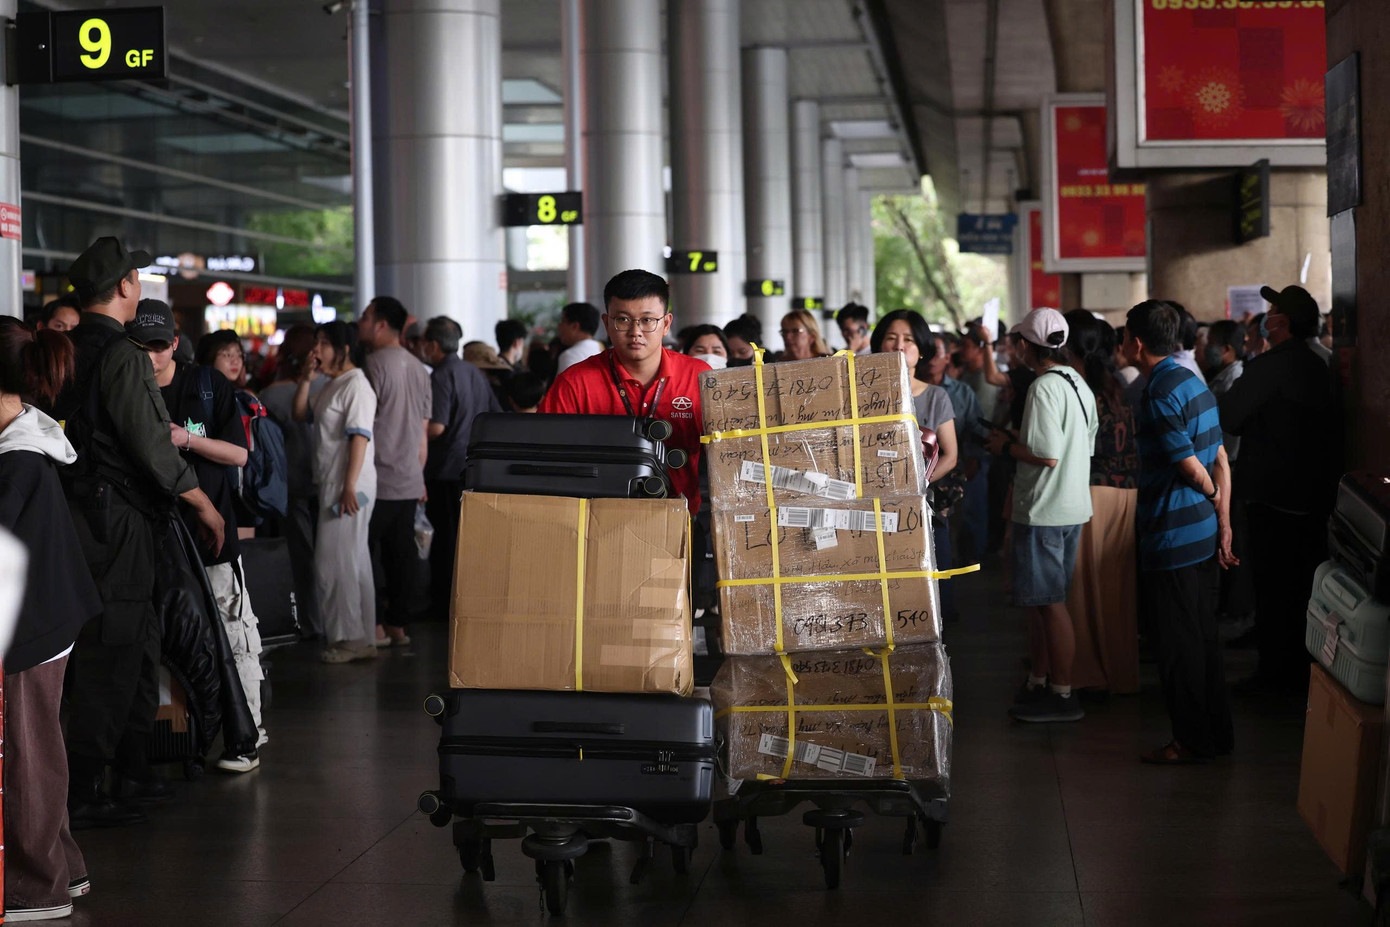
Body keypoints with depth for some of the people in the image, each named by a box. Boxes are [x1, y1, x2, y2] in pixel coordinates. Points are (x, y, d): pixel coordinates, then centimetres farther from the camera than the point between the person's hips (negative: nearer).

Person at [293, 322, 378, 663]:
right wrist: (305, 380, 7)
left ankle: (350, 638, -3)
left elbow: (359, 437, -20)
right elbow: (300, 415, 21)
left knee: (337, 561, -8)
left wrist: (349, 486, -24)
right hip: (330, 483, 10)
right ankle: (362, 639, 15)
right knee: (352, 561, 11)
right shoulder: (331, 386, 18)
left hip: (349, 485, -10)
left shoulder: (356, 385, -13)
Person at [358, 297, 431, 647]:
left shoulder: (376, 364, -10)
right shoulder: (419, 369, 15)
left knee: (366, 553, -2)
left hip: (377, 479, -7)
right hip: (409, 480, 8)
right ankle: (398, 624, 11)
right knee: (402, 553, 8)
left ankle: (374, 625, -3)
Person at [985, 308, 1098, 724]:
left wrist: (1006, 446, -6)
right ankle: (1039, 682, 25)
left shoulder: (1044, 387, -18)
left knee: (1049, 602, -3)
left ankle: (1062, 695, 1)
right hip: (1073, 508, 9)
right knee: (1039, 599, 18)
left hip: (1044, 512, -9)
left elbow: (1046, 455, -23)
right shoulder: (1079, 384, 11)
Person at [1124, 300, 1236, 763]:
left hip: (1171, 535, -9)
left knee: (1178, 641, 0)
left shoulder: (1160, 392, -18)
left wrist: (1213, 496, 3)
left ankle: (1191, 741, 6)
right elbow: (1220, 460, 11)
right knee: (1203, 634, 16)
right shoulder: (1194, 382, 11)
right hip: (1202, 532, 9)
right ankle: (1216, 733, 23)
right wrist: (1224, 522, 11)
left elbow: (1190, 467, -17)